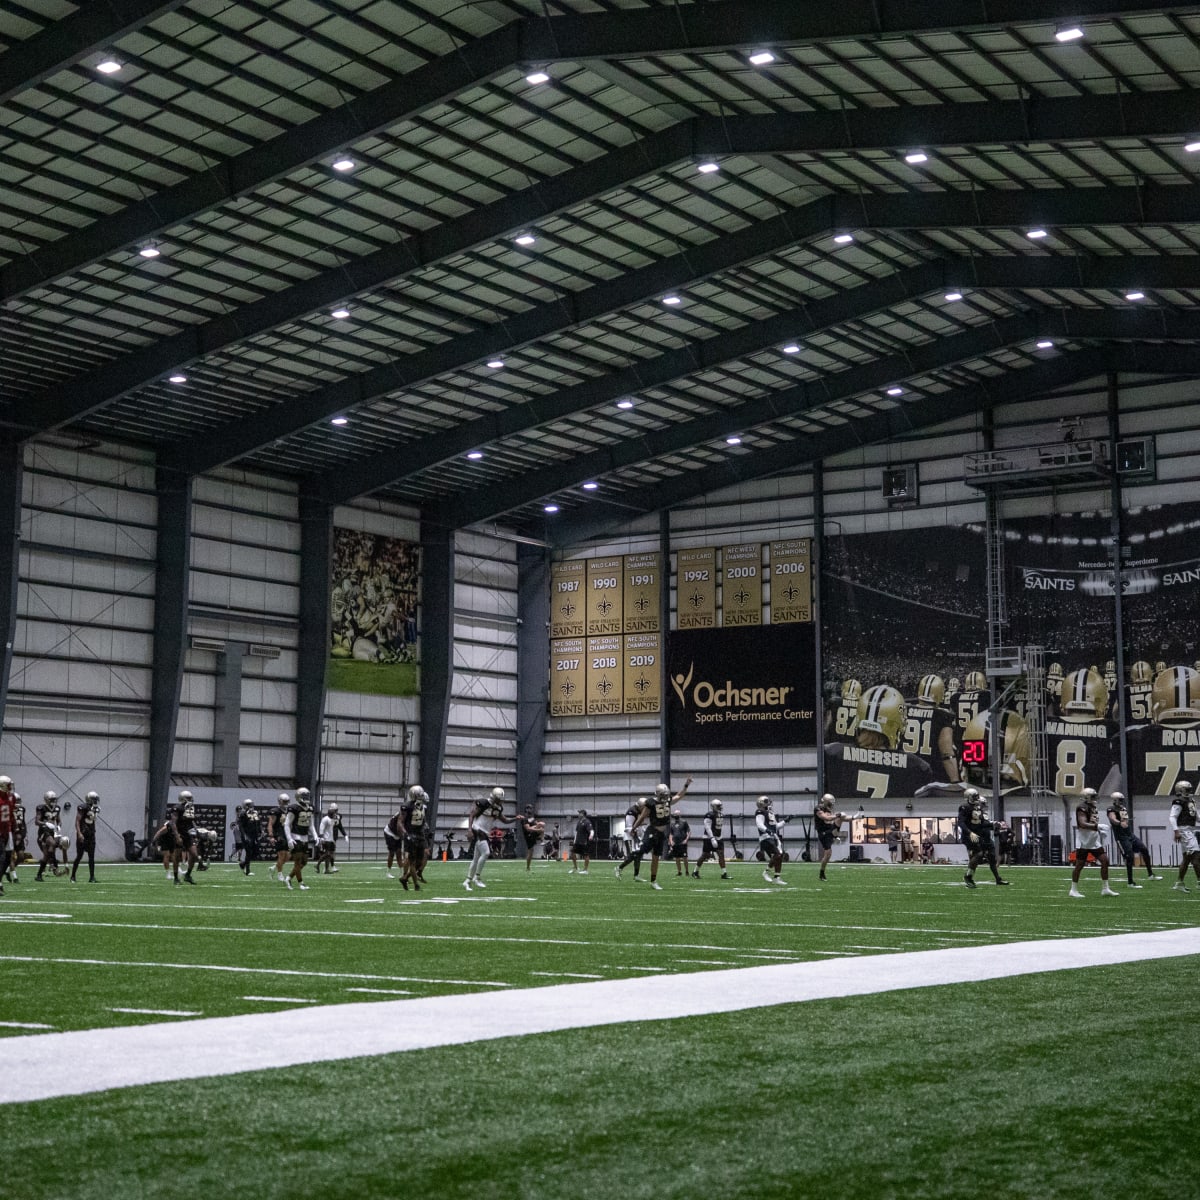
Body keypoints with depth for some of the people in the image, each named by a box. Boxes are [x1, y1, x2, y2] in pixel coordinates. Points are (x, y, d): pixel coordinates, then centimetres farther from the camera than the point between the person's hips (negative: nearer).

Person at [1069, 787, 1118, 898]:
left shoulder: (1094, 807, 13)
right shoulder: (1082, 809, -14)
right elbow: (1083, 824, -26)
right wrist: (1095, 826, -31)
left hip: (1094, 841, 9)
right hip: (1084, 842, -9)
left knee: (1105, 861, 3)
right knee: (1079, 865, -2)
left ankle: (1105, 889, 9)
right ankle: (1073, 890, 8)